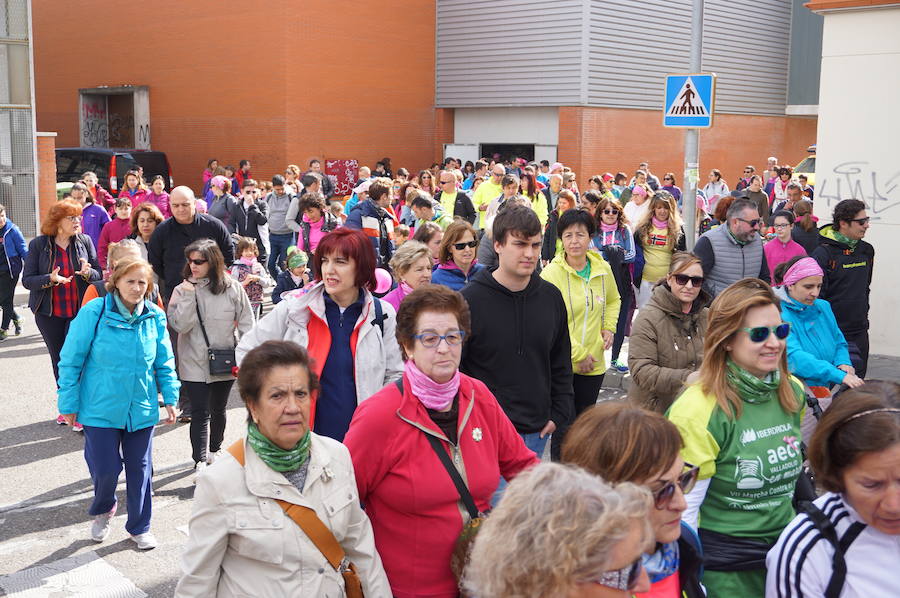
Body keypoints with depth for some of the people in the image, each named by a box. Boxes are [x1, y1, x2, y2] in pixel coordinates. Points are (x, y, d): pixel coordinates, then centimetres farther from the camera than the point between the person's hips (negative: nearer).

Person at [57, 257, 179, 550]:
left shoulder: (155, 317, -4)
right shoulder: (94, 313, -14)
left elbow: (164, 362, 7)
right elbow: (71, 360, -7)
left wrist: (170, 398, 4)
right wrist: (69, 404, -5)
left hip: (142, 410, 3)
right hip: (100, 409, -3)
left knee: (140, 469, 12)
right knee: (105, 470, 3)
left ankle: (139, 527, 32)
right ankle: (102, 510, 37)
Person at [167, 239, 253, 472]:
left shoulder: (232, 288, -5)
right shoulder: (183, 290, -5)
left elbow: (246, 324, 0)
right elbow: (178, 324, -13)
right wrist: (188, 297, -21)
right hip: (194, 363, -1)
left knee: (218, 409, 18)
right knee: (200, 413, -5)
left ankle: (214, 451, 38)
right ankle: (200, 461, 1)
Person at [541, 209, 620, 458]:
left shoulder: (603, 269, 2)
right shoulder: (551, 273, -15)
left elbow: (613, 301, 23)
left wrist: (609, 328, 6)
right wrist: (578, 354, -16)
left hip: (593, 363, 5)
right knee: (564, 428, -4)